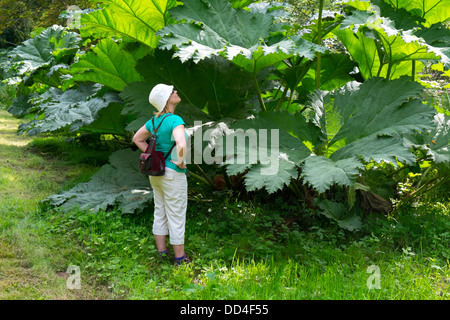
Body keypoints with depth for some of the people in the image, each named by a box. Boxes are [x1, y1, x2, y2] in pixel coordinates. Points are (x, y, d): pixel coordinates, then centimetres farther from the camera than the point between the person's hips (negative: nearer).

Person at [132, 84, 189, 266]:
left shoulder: (155, 119, 3)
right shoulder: (175, 120, -23)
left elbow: (137, 139, 16)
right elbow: (181, 145, -40)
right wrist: (181, 162, -20)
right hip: (172, 174, -8)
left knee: (160, 212, 18)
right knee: (177, 216, 4)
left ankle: (161, 251, 29)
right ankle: (180, 257, 15)